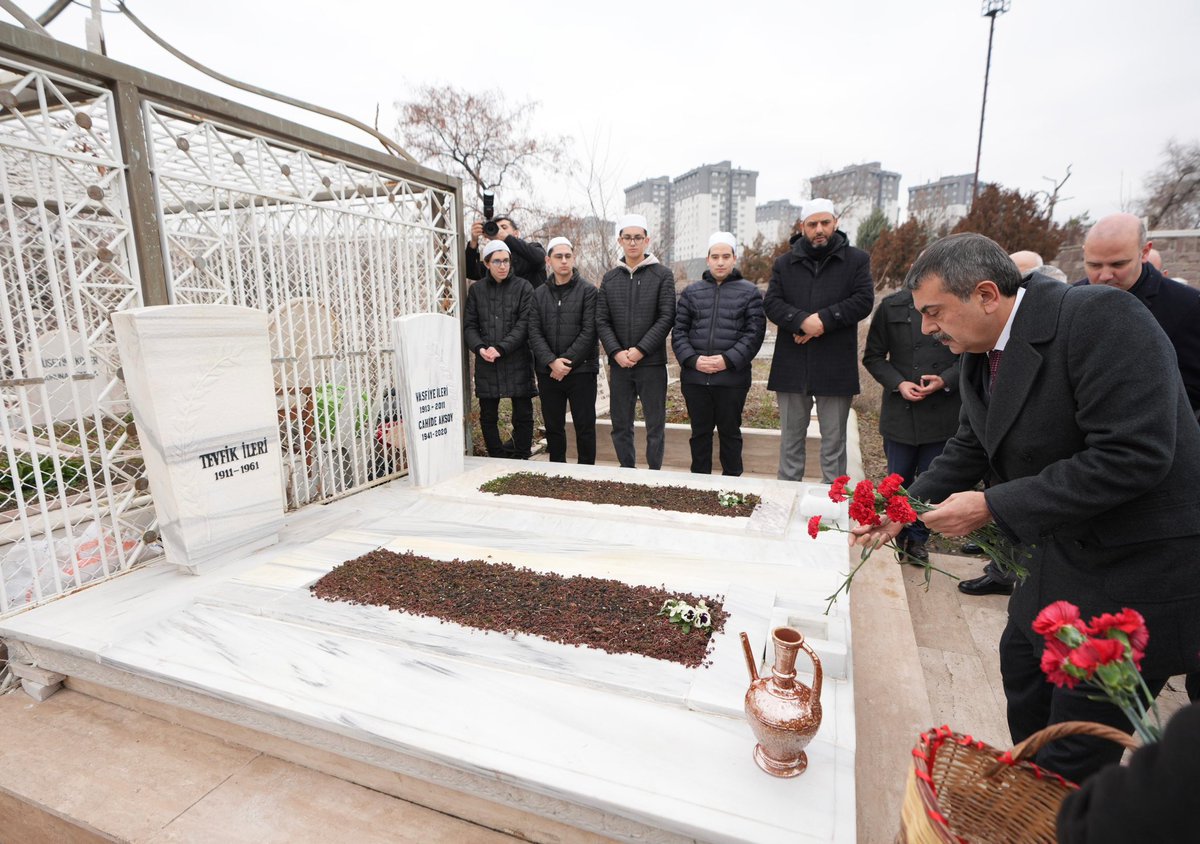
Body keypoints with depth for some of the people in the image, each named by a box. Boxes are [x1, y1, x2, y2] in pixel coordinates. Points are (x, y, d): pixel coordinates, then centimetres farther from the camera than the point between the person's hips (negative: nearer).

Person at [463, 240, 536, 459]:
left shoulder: (523, 287, 1)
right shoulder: (476, 289, 11)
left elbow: (524, 324, -7)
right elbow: (469, 325, 8)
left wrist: (501, 348, -16)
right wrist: (479, 348, -11)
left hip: (517, 361, -2)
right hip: (486, 363, 3)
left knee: (523, 414, 3)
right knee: (488, 415, 8)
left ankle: (521, 458, 17)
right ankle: (497, 458, 22)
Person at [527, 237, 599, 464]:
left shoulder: (588, 290, -1)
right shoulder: (539, 294, 10)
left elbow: (589, 332, -9)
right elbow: (534, 333, 2)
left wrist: (568, 362, -14)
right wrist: (552, 362, -12)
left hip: (581, 370, -4)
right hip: (548, 372, 4)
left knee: (585, 426, 3)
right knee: (553, 426, 12)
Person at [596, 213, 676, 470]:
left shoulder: (662, 275, 2)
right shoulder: (610, 278, 11)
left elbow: (666, 318, -6)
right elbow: (602, 321, 5)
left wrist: (640, 350, -15)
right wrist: (616, 352, -10)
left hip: (652, 363, -3)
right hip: (618, 364, 3)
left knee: (655, 426, 4)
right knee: (621, 426, 10)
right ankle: (627, 472, 23)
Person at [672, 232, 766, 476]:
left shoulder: (749, 292, 4)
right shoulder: (691, 292, 10)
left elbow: (755, 333, -4)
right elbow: (679, 331, 6)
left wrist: (728, 360, -15)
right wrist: (692, 359, -10)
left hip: (732, 378, -2)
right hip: (694, 377, 2)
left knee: (730, 432, 10)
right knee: (700, 432, 12)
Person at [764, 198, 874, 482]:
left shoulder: (856, 260, 5)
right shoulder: (784, 263, 10)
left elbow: (863, 301, -5)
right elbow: (771, 302, -2)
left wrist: (824, 318, -17)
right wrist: (802, 321, -18)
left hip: (836, 367, -1)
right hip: (792, 365, 2)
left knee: (834, 440, 6)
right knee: (791, 438, 11)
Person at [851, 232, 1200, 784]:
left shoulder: (1101, 317, -24)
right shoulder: (979, 358, 1)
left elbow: (1133, 456, -30)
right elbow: (970, 448, 11)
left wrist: (993, 506, -27)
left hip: (1140, 563, -9)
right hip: (1062, 549, 9)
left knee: (1077, 751, 2)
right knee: (1022, 663, 25)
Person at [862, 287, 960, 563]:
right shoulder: (892, 306, 1)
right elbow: (873, 356, 4)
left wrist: (945, 380, -13)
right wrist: (899, 383, -10)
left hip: (943, 413, 0)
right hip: (901, 412, 0)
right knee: (899, 479, 11)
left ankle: (918, 538, 28)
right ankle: (898, 537, 29)